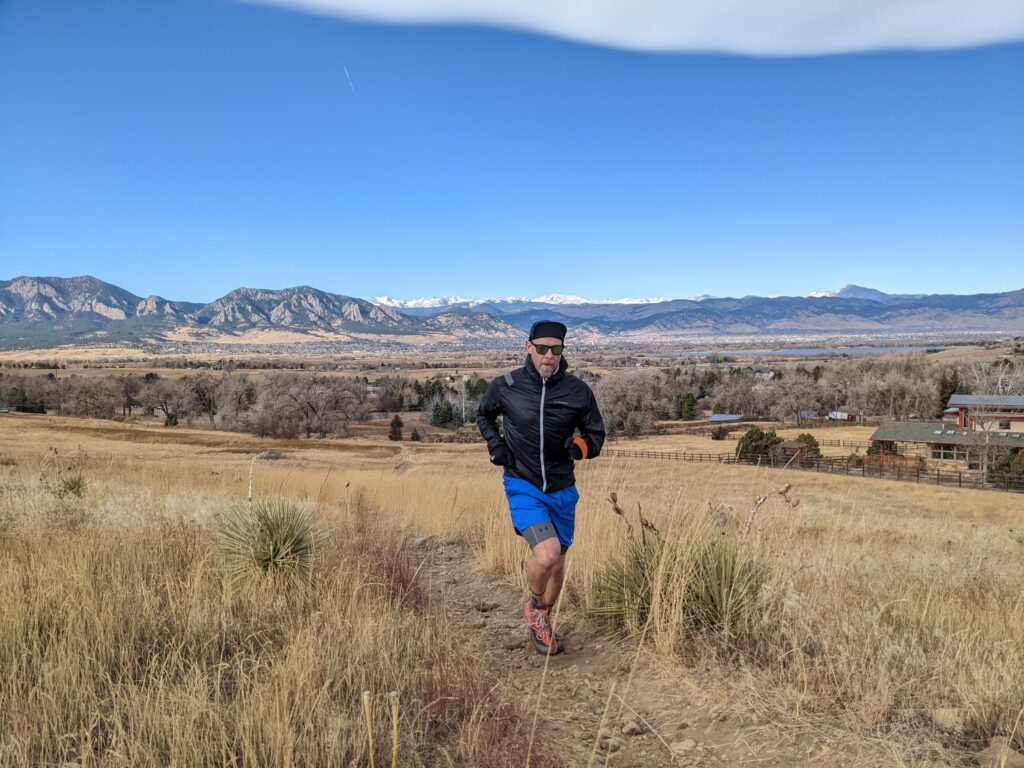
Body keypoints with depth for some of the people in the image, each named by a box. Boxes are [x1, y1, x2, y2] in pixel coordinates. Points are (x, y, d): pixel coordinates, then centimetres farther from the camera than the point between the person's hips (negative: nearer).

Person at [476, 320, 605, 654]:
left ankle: (541, 624, 42)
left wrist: (580, 446, -17)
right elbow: (484, 415, 15)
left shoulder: (578, 391, -6)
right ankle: (535, 606, 10)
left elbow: (596, 435, 5)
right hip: (522, 487, -3)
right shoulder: (505, 386, -8)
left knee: (557, 564, 15)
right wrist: (495, 445, -1)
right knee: (547, 553, -24)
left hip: (562, 489, 3)